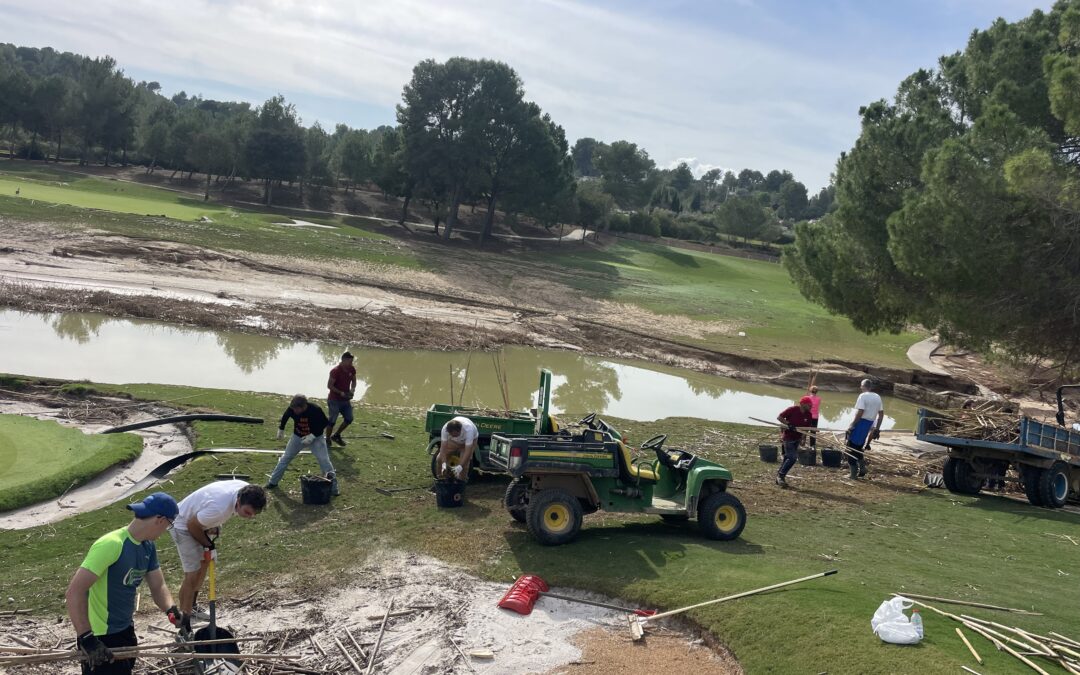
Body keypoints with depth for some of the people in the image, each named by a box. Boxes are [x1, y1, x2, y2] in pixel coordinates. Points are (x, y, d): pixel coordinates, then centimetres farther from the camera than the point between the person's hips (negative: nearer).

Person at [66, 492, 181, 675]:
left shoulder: (148, 546, -1)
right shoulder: (111, 544, -28)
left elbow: (158, 586, 5)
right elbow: (75, 591, -30)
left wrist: (172, 610, -15)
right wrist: (86, 638, -30)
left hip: (126, 631, 9)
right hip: (101, 638, -8)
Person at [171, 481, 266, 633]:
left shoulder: (246, 491, -20)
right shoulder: (219, 507, -43)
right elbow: (192, 525, -26)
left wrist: (216, 527, -3)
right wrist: (208, 545, -13)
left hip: (203, 522, 9)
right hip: (185, 525, -9)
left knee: (204, 565, 21)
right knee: (192, 575, -11)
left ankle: (190, 609, 39)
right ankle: (184, 625, -4)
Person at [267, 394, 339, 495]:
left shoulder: (315, 410, -31)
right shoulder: (291, 409, -22)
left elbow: (325, 423, -17)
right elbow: (285, 417, 2)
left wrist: (313, 436, -24)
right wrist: (281, 429, 6)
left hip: (316, 438, -3)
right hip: (297, 437, 3)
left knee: (324, 460, -11)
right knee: (285, 458, 7)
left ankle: (333, 486, -3)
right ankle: (273, 482, 22)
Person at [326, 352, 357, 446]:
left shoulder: (352, 370, 0)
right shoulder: (335, 371, -19)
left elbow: (353, 381, 16)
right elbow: (329, 385, -19)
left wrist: (352, 390, -4)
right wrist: (341, 393, -24)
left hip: (345, 399, 7)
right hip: (334, 400, -7)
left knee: (349, 419, 7)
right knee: (332, 420, -3)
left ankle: (336, 435, 25)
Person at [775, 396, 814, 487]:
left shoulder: (808, 414, -1)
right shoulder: (792, 410, -18)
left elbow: (806, 428, 4)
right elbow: (779, 417, -14)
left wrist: (803, 438, -10)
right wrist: (788, 424, -25)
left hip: (797, 438, 7)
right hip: (788, 437, -7)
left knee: (788, 457, 12)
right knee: (792, 457, -15)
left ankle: (779, 477, 21)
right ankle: (781, 476, -5)